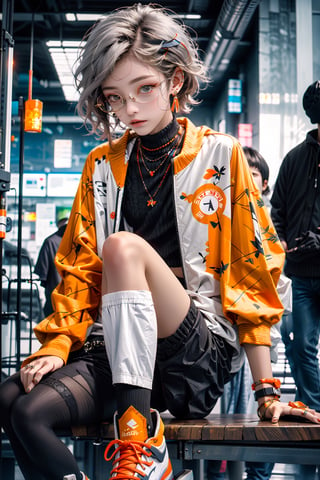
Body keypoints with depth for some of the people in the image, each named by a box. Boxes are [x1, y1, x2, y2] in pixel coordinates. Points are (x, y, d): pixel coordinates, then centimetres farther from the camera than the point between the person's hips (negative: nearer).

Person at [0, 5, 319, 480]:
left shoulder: (221, 156, 3)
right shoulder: (103, 165, 12)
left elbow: (251, 271, 2)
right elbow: (79, 267, 14)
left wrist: (266, 391, 0)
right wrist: (59, 344, -4)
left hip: (205, 354, -2)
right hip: (117, 348, 3)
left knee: (123, 247, -31)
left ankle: (139, 436, -30)